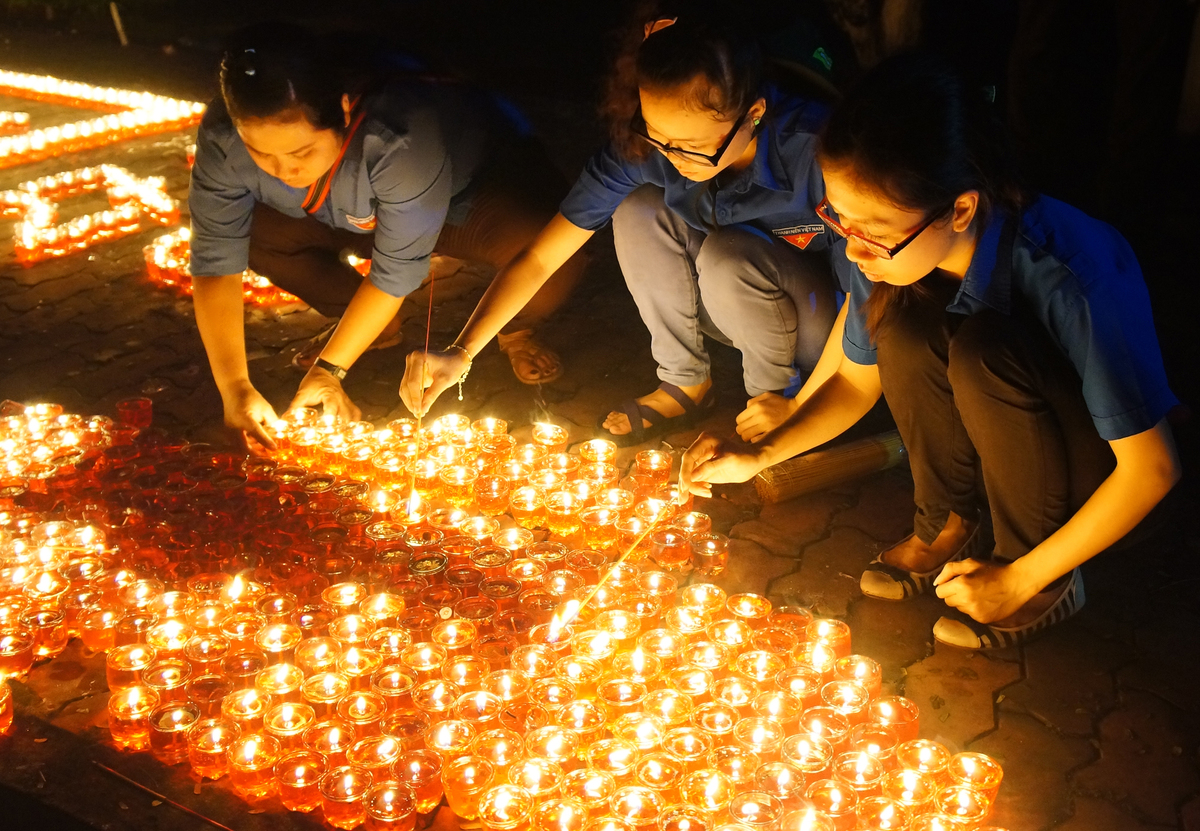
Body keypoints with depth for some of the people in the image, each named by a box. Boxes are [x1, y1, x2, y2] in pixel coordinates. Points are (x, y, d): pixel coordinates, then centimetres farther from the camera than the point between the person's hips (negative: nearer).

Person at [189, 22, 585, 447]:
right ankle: (376, 325, 6)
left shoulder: (403, 140, -42)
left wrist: (328, 368, -28)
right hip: (356, 216, 5)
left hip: (477, 189, -4)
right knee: (247, 227, -19)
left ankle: (516, 331, 5)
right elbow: (215, 260, -24)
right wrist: (234, 387, -32)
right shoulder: (221, 140, -29)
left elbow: (397, 269, -32)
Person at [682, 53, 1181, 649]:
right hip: (1001, 437, 5)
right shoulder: (891, 246, -18)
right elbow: (856, 378, 0)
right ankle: (946, 526, -2)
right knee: (903, 321, -24)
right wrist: (759, 455, -16)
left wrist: (1019, 580, -21)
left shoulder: (1073, 278, -35)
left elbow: (1153, 467, -25)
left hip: (1101, 464, -4)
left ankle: (1049, 581, -12)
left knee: (981, 349, -33)